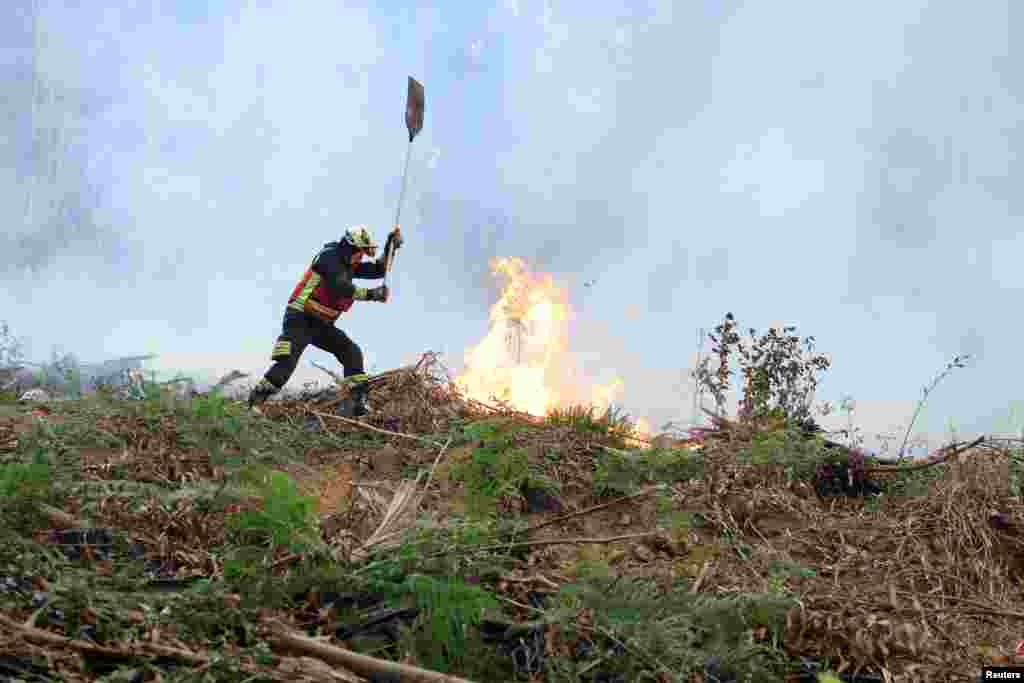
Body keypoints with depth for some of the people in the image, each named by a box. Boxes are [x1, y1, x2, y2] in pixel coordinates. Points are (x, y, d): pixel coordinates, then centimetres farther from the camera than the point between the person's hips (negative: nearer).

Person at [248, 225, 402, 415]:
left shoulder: (349, 265, 14)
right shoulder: (330, 256, -12)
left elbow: (378, 270, 20)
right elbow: (339, 288, -26)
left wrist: (391, 245, 10)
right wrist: (370, 294, -23)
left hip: (322, 325, 9)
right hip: (300, 320, -8)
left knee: (352, 352, -6)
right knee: (287, 362, -21)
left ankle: (360, 402, -11)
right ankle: (256, 400, -12)